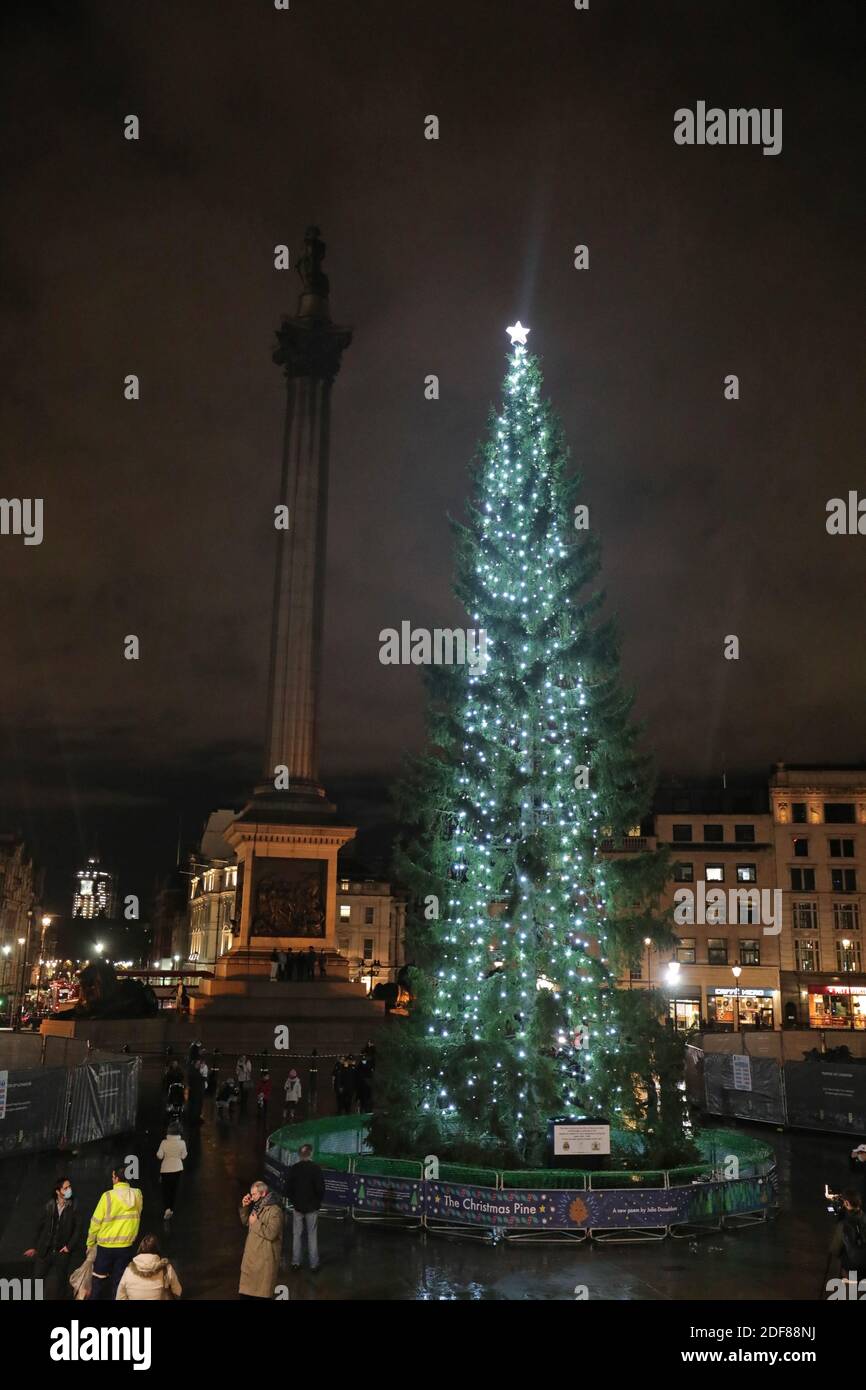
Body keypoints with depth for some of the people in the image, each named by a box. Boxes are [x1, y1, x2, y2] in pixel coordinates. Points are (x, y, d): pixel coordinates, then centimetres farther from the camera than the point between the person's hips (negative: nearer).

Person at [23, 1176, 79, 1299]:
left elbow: (76, 1229, -2)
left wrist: (69, 1246, -8)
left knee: (58, 1284, 1)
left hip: (62, 1252, -2)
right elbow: (40, 1228, 8)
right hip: (45, 1251, 2)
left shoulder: (73, 1208, -5)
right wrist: (34, 1247, 10)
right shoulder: (48, 1206, 0)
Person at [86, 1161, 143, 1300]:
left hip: (106, 1246, -3)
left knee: (99, 1280, 18)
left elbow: (96, 1222, -11)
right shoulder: (138, 1195, -9)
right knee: (119, 1281, 15)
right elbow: (136, 1218, 4)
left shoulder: (108, 1197, -20)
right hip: (127, 1246, 3)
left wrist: (90, 1243, 3)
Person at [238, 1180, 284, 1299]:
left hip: (265, 1257, -8)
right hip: (252, 1254, 8)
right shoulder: (258, 1206, 7)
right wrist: (244, 1207, 3)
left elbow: (271, 1234, -26)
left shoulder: (275, 1210, -19)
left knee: (261, 1292, 2)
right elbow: (245, 1223, 18)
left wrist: (255, 1223, -17)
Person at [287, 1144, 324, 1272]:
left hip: (297, 1207, 2)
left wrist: (293, 1201, 10)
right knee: (312, 1236, 6)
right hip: (312, 1207, -2)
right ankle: (313, 1263, 10)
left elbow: (288, 1188, -4)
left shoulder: (293, 1168, -7)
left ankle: (296, 1262, 17)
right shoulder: (316, 1168, -13)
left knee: (297, 1235, 13)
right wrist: (318, 1201, 5)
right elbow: (320, 1188, -12)